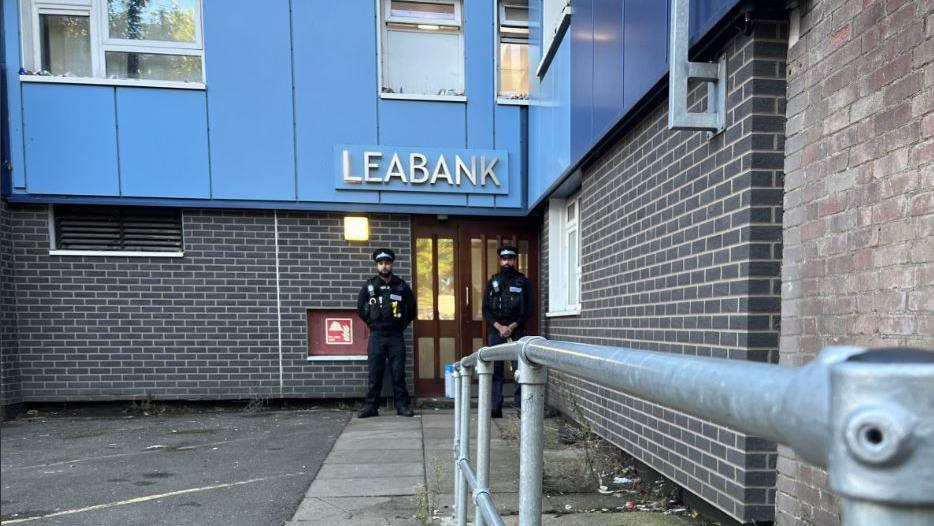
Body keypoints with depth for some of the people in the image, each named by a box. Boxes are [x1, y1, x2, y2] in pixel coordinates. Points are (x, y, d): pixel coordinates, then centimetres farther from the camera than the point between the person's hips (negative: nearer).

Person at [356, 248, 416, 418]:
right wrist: (372, 323, 7)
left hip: (396, 336, 0)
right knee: (374, 373, 3)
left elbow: (411, 308, 11)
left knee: (398, 373, 3)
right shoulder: (369, 285, 3)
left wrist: (402, 325, 8)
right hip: (376, 336, 0)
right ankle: (371, 407, 10)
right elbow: (360, 308, 11)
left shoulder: (401, 286, 3)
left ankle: (403, 405, 11)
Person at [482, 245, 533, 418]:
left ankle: (521, 405, 0)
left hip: (517, 330, -2)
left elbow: (529, 308, 1)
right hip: (495, 330, 2)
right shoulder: (492, 282, 11)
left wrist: (512, 326, -9)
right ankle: (495, 408, 5)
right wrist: (499, 327, -7)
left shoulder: (523, 281, 6)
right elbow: (485, 309, 7)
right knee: (495, 369, 1)